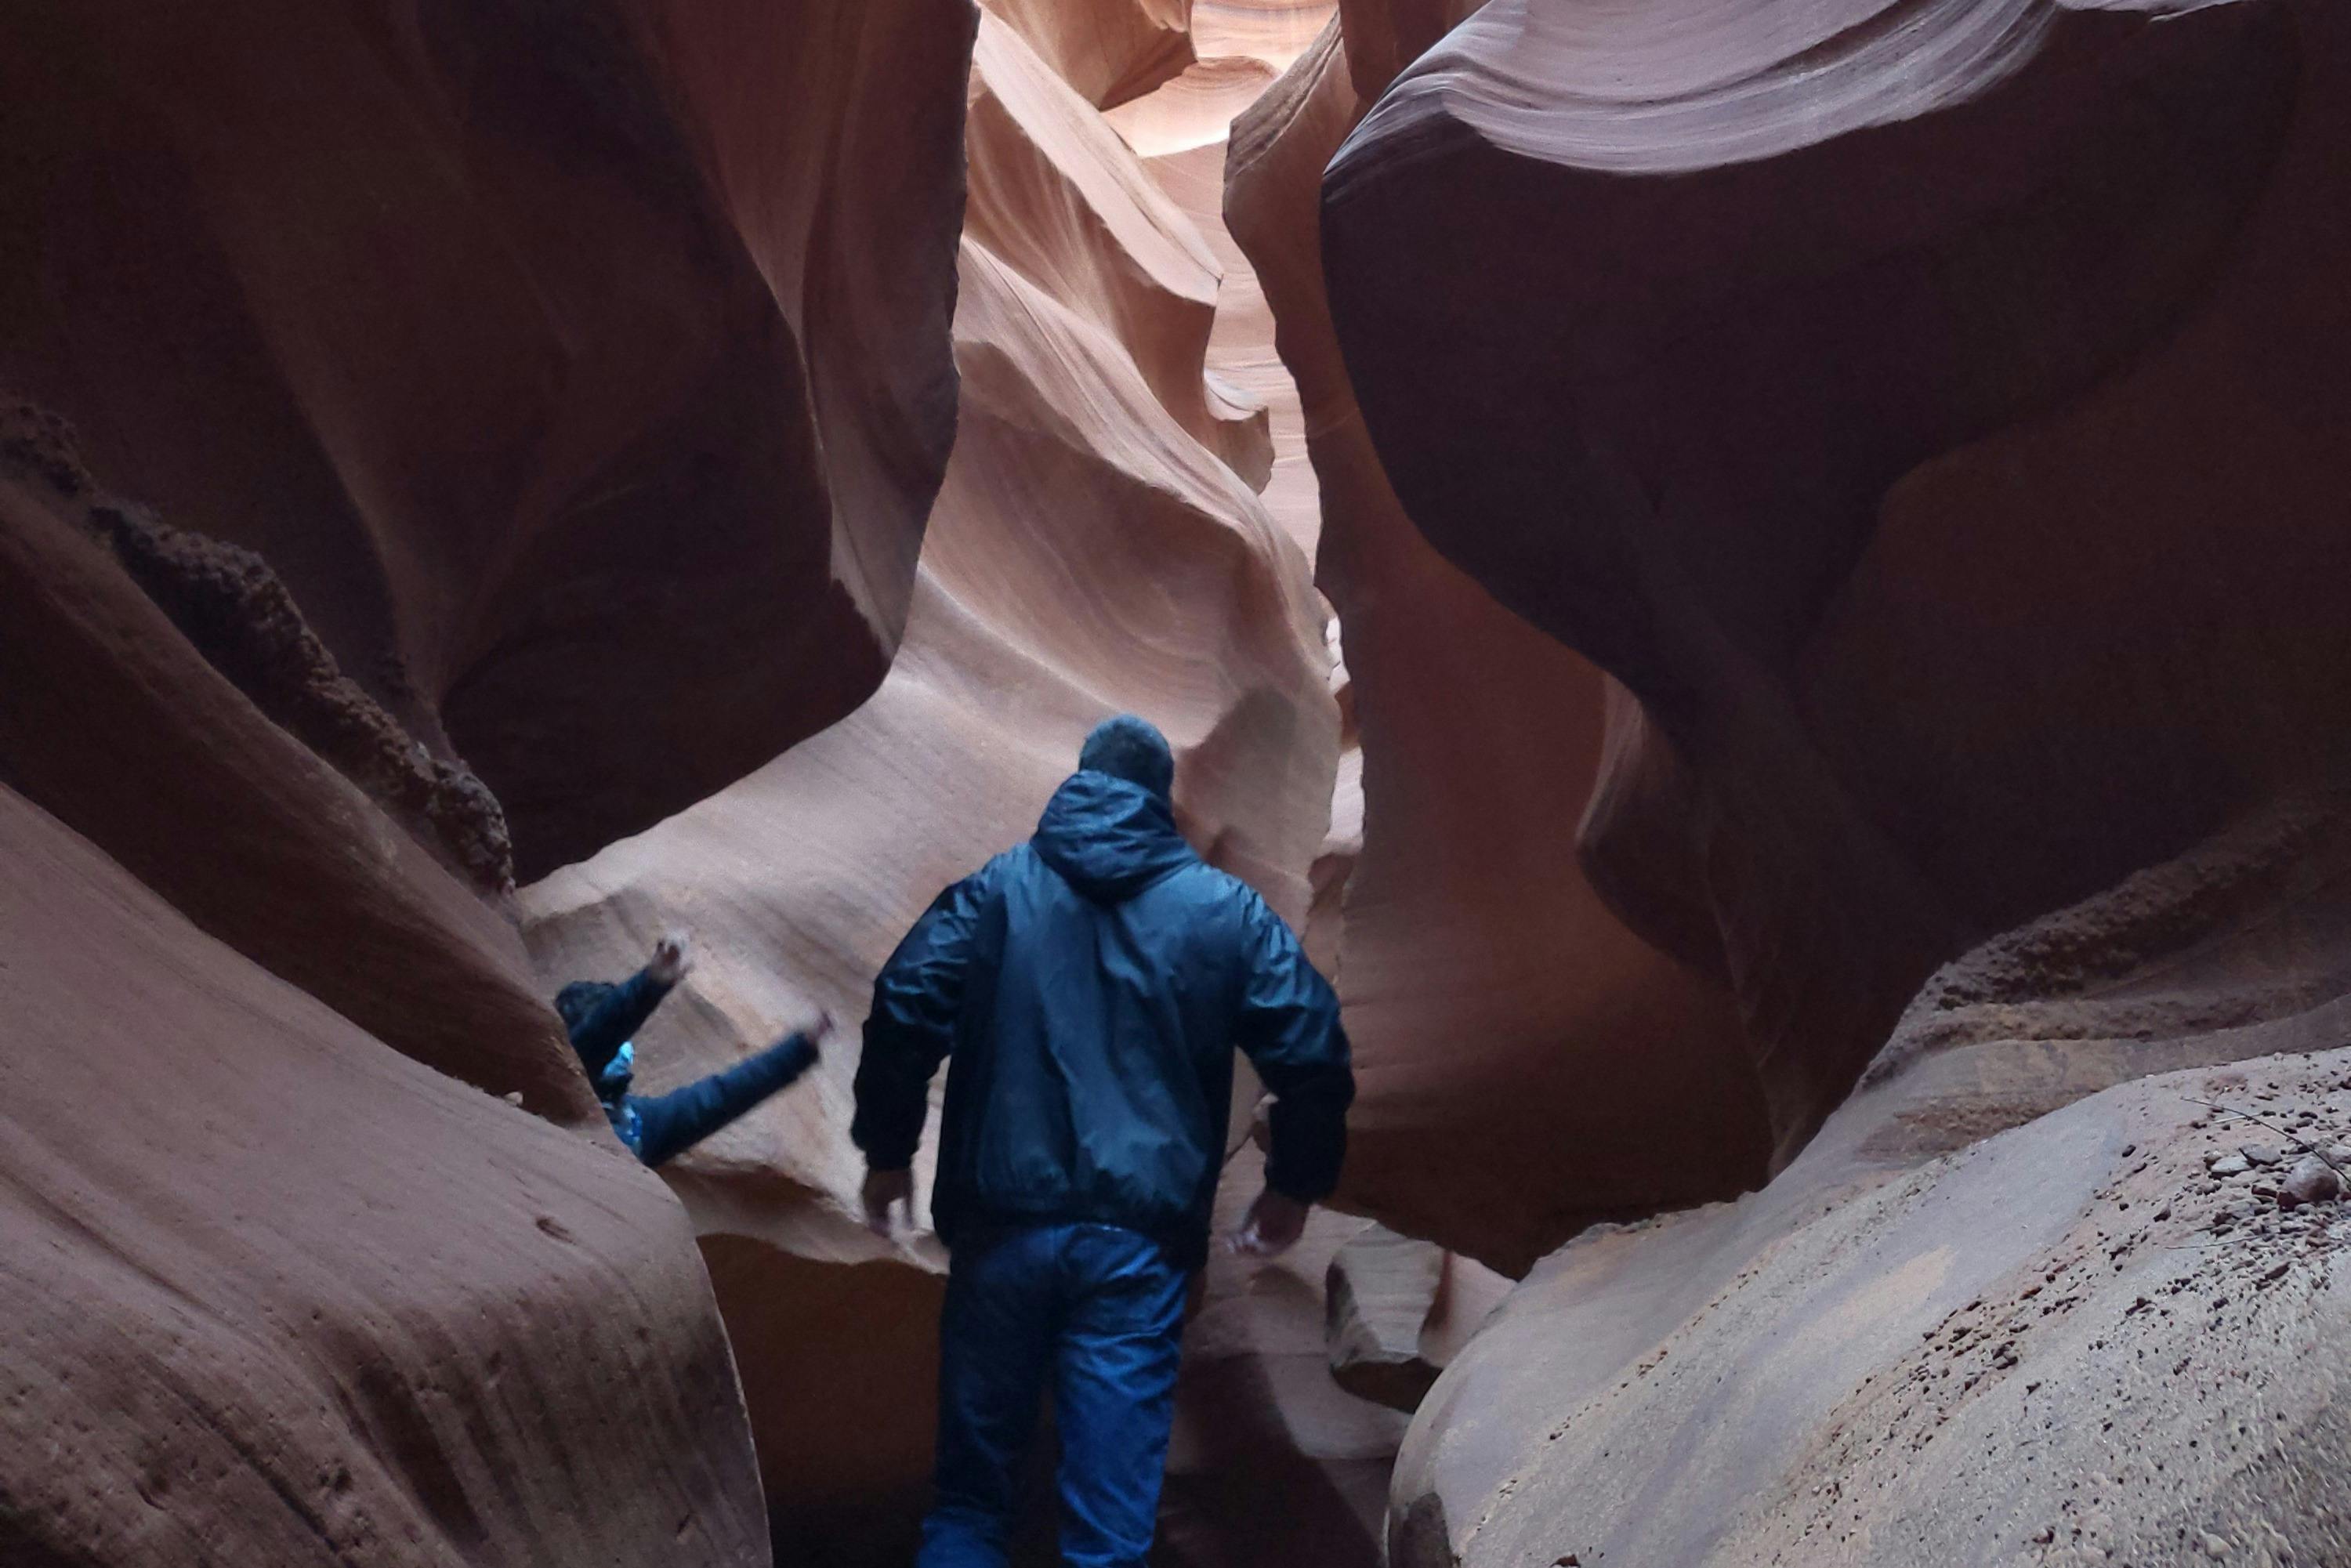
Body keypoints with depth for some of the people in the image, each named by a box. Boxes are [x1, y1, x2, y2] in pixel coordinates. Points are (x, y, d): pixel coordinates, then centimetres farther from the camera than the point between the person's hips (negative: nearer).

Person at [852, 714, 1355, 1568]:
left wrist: (888, 1152, 5)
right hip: (1138, 1242, 0)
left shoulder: (998, 888, 6)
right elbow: (1314, 1053, 2)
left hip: (1003, 1228, 1)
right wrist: (1293, 1185, 15)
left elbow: (906, 1008, -6)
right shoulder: (1227, 911, 7)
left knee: (970, 1494, 13)